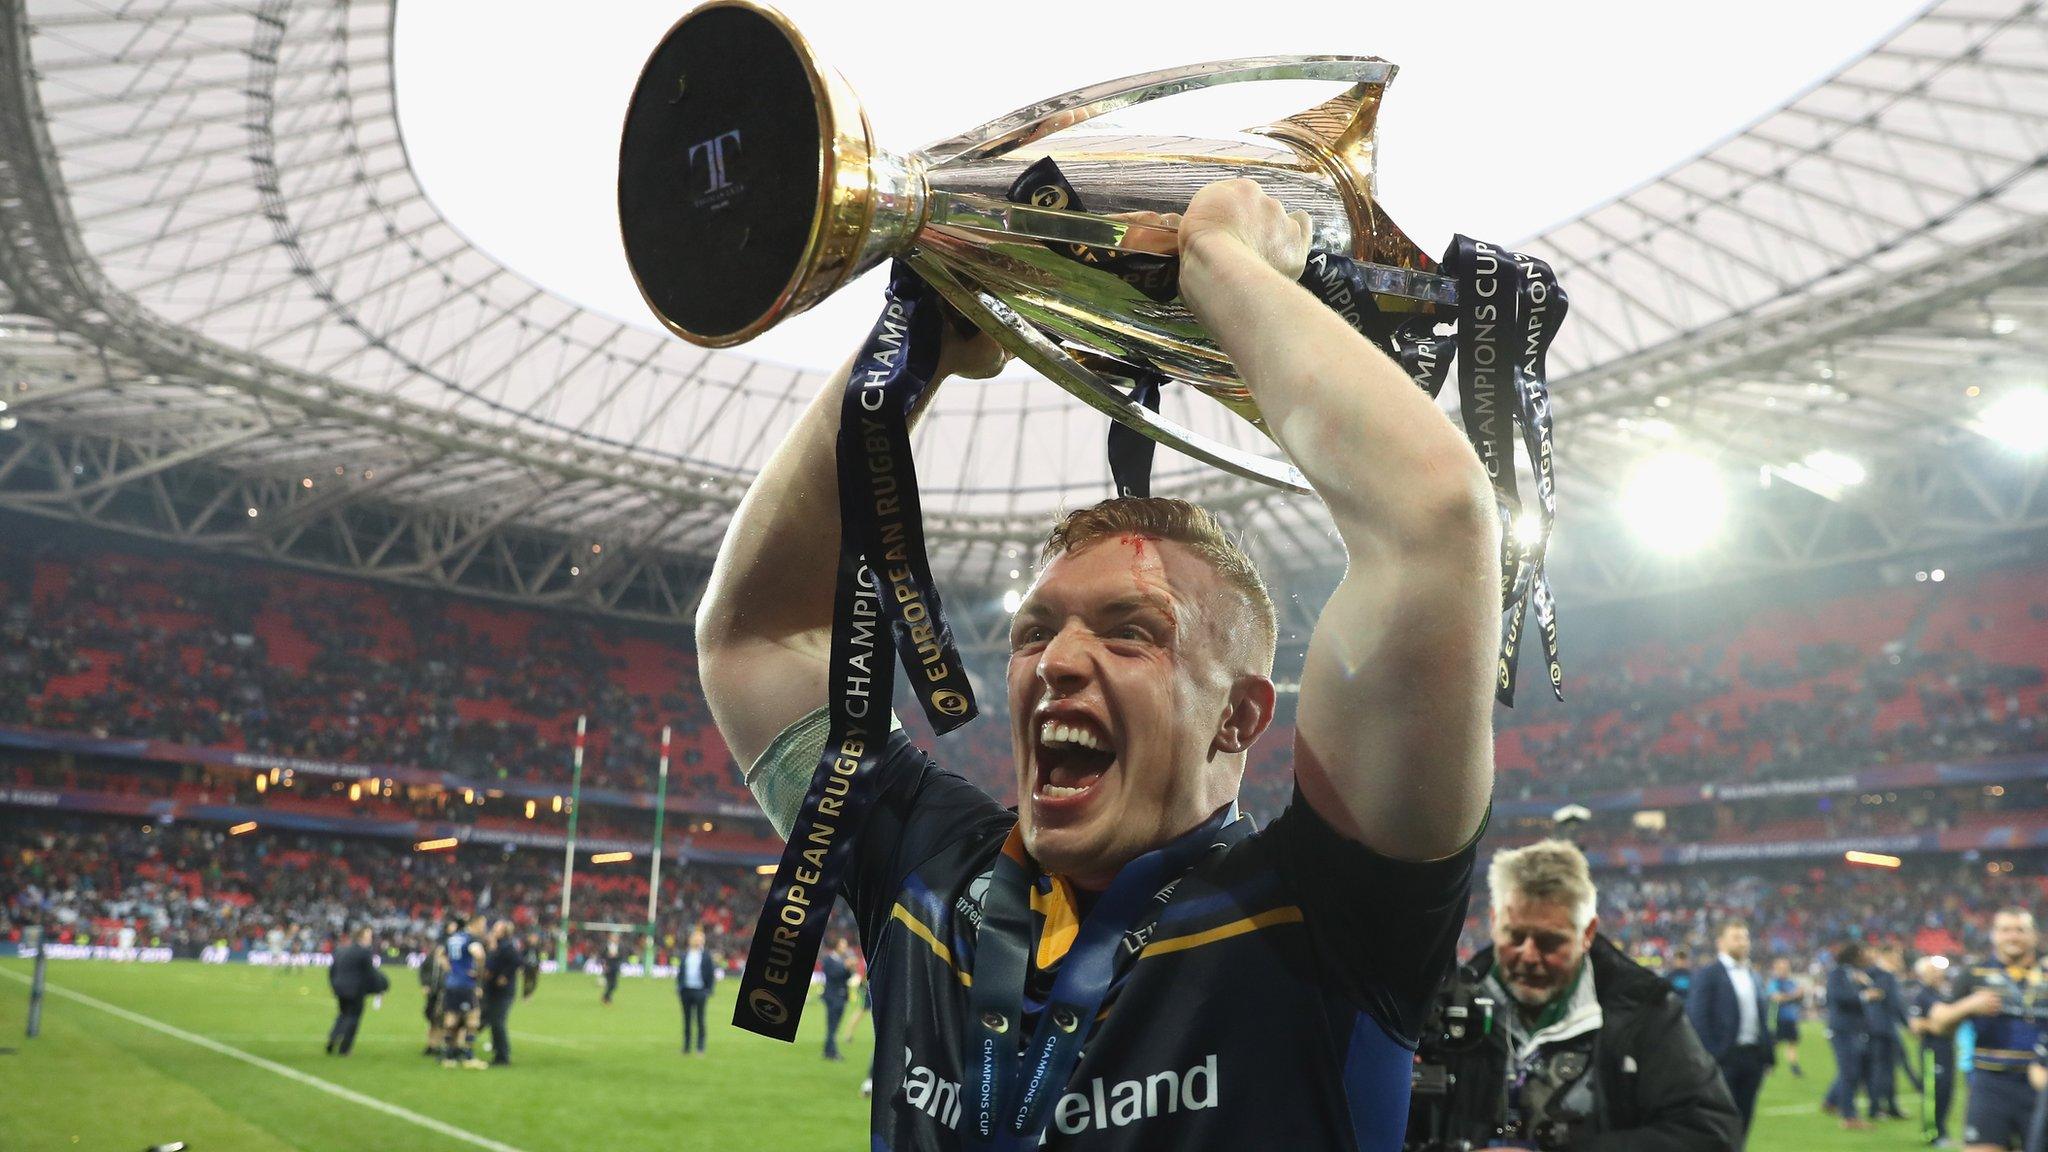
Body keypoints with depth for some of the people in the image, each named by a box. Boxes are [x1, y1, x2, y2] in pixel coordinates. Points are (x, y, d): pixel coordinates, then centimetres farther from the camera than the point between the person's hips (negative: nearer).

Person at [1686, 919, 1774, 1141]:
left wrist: (1767, 1054, 9)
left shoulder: (1755, 977, 16)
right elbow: (1698, 1017, -10)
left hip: (1753, 1055, 6)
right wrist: (1709, 1055, -15)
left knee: (1744, 1117, 10)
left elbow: (1763, 1017, 17)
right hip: (1724, 1056, -6)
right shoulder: (1707, 975, -6)